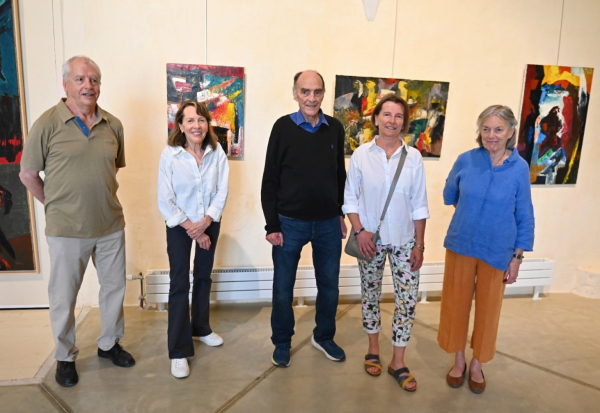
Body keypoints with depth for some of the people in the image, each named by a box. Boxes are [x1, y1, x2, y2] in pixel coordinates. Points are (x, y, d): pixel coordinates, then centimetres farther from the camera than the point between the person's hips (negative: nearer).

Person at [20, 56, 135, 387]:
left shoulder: (113, 125, 2)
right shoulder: (48, 124, -8)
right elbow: (28, 175, -1)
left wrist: (101, 196, 9)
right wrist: (55, 205, 4)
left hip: (111, 225, 4)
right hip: (67, 230, -3)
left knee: (114, 287, 15)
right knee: (63, 297, 10)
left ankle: (109, 344, 37)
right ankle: (65, 358, 32)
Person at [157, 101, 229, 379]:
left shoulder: (217, 153, -9)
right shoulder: (169, 155, -15)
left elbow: (222, 191, -8)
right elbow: (165, 201, -14)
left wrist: (205, 222, -18)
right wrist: (191, 228, -15)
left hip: (209, 224, 3)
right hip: (179, 225, -3)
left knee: (204, 277, 18)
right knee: (179, 284, -1)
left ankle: (201, 327, 39)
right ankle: (179, 351, 9)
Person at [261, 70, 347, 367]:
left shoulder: (335, 129, 2)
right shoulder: (283, 127, -6)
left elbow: (340, 174, 12)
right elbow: (270, 179, -6)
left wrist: (340, 213, 11)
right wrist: (272, 225, -8)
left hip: (328, 223, 3)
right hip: (290, 222, -3)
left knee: (329, 285, 14)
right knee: (283, 287, 10)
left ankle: (324, 337, 36)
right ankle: (282, 342, 31)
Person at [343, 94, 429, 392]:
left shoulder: (413, 158, -2)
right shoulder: (361, 154, -5)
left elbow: (419, 205, 1)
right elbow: (350, 198, 0)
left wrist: (419, 245, 0)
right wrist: (360, 231, -11)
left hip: (404, 241, 1)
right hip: (370, 239, 0)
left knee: (408, 300, 0)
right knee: (370, 295, 13)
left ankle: (398, 362, 19)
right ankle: (373, 350, 35)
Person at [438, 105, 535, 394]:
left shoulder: (519, 167, -8)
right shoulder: (465, 160, -7)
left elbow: (524, 216, -2)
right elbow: (449, 195, 12)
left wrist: (517, 256, -3)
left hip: (497, 250, -1)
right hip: (461, 245, 1)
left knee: (488, 309, 12)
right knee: (456, 303, 11)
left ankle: (477, 364, 34)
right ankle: (459, 359, 33)